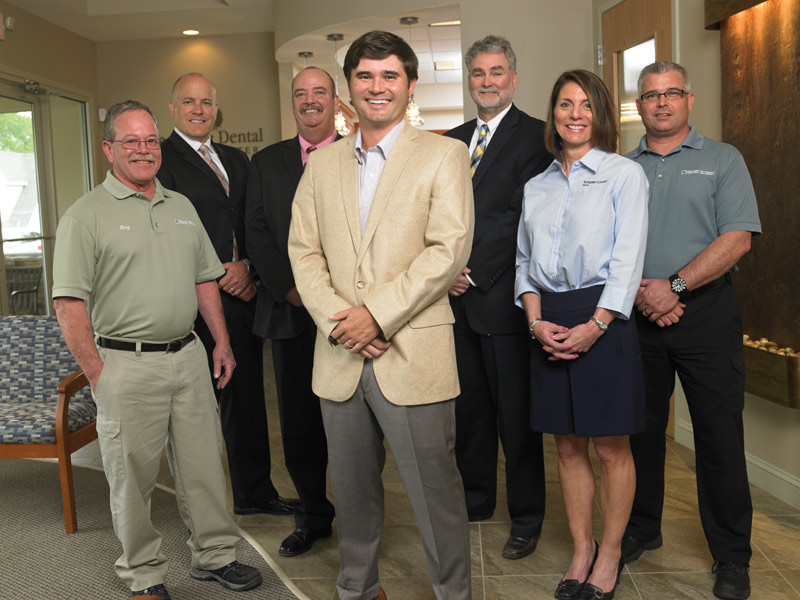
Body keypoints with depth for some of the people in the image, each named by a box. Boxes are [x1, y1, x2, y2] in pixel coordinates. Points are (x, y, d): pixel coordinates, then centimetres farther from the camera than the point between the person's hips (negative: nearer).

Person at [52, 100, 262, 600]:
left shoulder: (182, 206, 13)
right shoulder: (87, 215, -5)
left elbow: (206, 279, 17)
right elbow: (69, 302, -9)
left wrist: (222, 342, 12)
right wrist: (97, 374, -12)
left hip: (188, 355, 5)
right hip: (126, 364, -5)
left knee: (204, 463, 13)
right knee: (133, 476, 7)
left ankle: (215, 554, 30)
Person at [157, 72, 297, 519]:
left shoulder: (236, 160, 18)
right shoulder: (159, 160, -2)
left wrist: (247, 267, -2)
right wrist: (220, 275, -11)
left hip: (243, 296, 6)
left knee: (247, 397, 14)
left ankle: (255, 492, 29)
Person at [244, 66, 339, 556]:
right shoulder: (267, 162, 13)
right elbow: (258, 234, 6)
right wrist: (289, 286, -7)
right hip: (290, 310, 3)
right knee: (299, 420, 10)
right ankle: (313, 516, 27)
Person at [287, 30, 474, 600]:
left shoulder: (444, 155, 0)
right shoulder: (322, 163, 13)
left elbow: (449, 249, -10)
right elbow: (303, 250, 7)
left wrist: (377, 314, -15)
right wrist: (335, 318, -8)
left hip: (413, 355, -4)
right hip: (339, 357, 4)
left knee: (435, 491, 4)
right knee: (352, 489, 16)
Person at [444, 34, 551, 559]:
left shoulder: (534, 136, -4)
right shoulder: (452, 140, 17)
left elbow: (521, 218, -13)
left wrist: (475, 274, -14)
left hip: (502, 297, -6)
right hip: (457, 298, 6)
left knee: (516, 414, 4)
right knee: (467, 408, 15)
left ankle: (527, 518, 21)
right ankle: (476, 500, 33)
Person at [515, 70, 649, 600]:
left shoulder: (624, 174, 1)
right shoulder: (537, 186, 14)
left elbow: (628, 258, -6)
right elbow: (525, 261, 12)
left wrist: (595, 325, -14)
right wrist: (537, 320, -3)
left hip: (603, 319, -4)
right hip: (551, 324, 4)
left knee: (612, 448, 4)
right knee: (569, 446, 11)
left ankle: (610, 555, 22)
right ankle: (581, 550, 25)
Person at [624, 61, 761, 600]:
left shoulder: (722, 160, 5)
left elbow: (736, 238, -7)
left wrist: (674, 285, -16)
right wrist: (637, 291, -10)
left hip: (705, 313, -2)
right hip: (637, 314, 3)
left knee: (719, 435, 1)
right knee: (641, 429, 11)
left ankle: (732, 556, 16)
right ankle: (641, 530, 29)